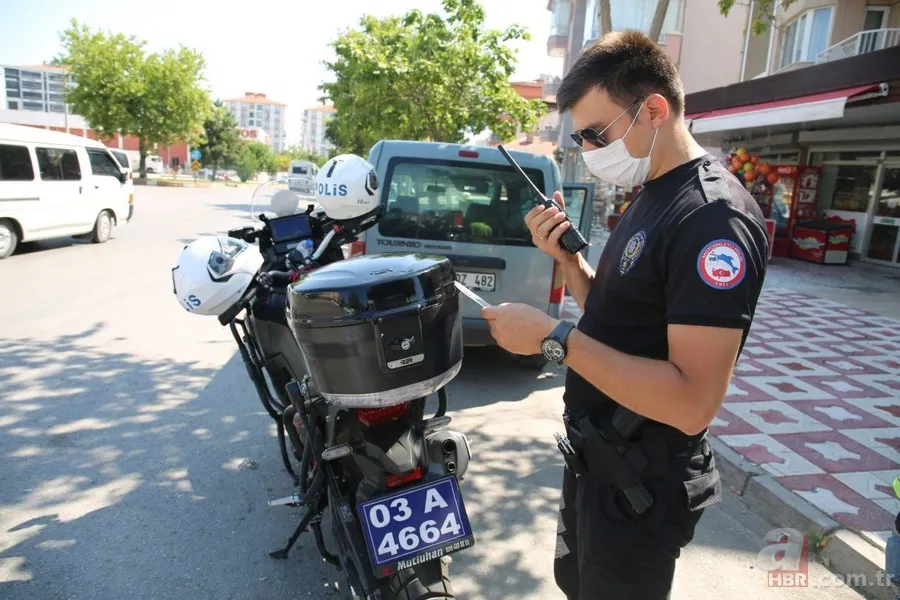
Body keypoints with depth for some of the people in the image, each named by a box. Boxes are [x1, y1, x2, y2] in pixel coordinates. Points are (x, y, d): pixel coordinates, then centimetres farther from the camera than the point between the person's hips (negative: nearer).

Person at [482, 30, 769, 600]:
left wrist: (555, 337, -30)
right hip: (596, 459, 9)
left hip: (642, 483, -9)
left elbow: (693, 402, -31)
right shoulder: (650, 198, 7)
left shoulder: (714, 216, -25)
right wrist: (568, 257, -5)